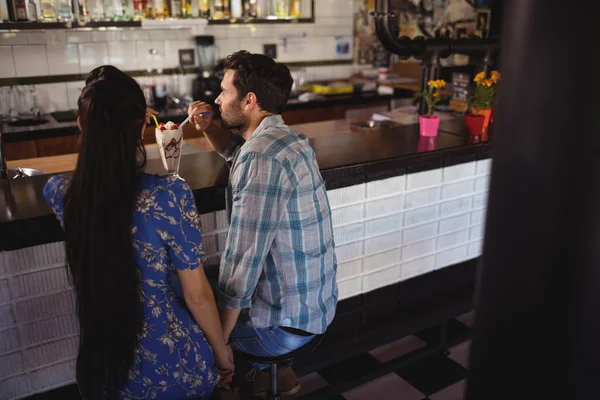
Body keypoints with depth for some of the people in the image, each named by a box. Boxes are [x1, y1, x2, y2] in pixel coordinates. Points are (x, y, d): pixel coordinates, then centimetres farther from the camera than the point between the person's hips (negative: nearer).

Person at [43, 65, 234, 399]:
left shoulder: (58, 193, -13)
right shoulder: (170, 195, -26)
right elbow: (198, 295, -17)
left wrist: (102, 130, 19)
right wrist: (223, 354, -1)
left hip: (100, 370, 4)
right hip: (176, 369, -4)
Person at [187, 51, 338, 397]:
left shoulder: (262, 157, -26)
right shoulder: (289, 137, 3)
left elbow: (242, 263, -27)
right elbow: (235, 149, 25)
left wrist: (218, 340, -14)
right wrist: (207, 129, 4)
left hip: (286, 325, -8)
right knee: (207, 281, 28)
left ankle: (263, 372, 25)